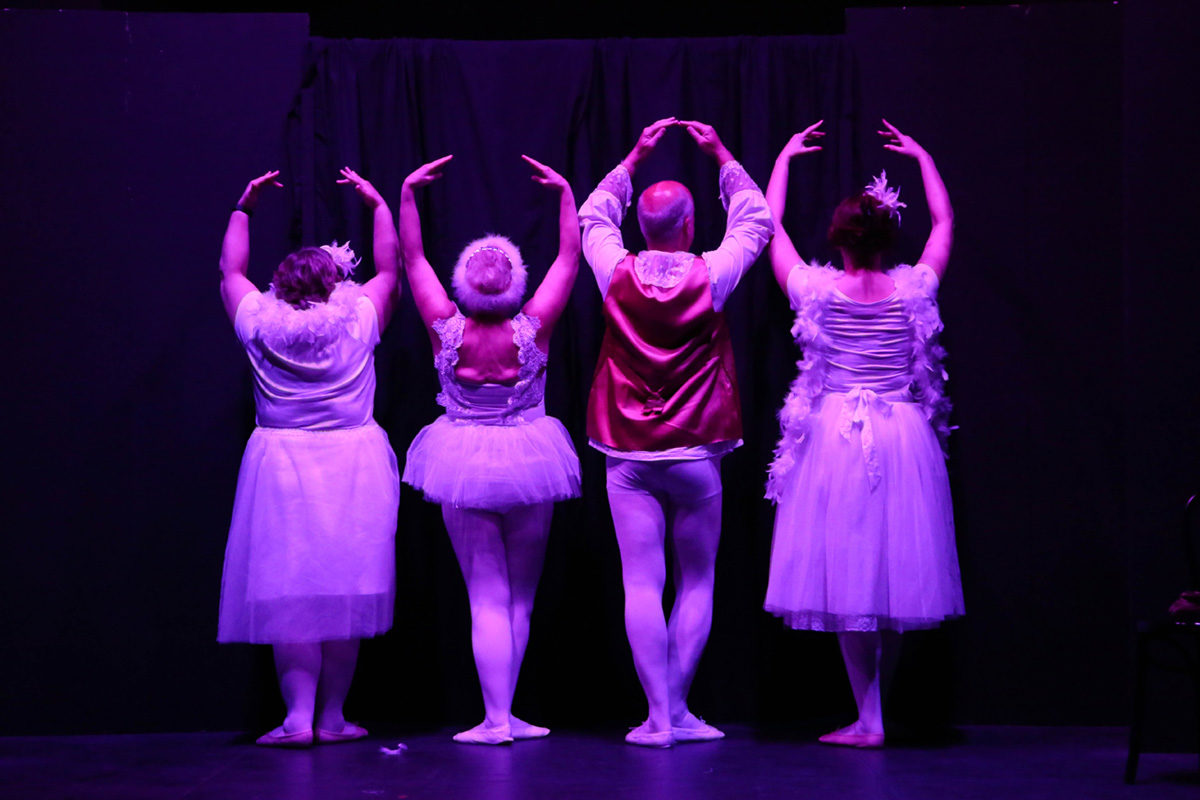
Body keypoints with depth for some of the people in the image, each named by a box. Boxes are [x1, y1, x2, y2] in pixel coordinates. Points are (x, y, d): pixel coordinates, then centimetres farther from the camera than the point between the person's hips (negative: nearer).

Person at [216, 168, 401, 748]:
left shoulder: (259, 326, -1)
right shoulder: (359, 323, -3)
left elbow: (230, 271, 17)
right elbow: (389, 267, 14)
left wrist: (243, 209, 27)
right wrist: (377, 204, 23)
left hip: (282, 470, 0)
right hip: (352, 468, 0)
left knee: (289, 593, 1)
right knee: (344, 589, 5)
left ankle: (298, 715, -5)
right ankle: (332, 716, 8)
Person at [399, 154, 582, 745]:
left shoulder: (447, 329, -12)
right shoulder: (533, 327, -13)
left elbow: (412, 259, -2)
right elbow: (570, 257, -4)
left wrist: (407, 193, 2)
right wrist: (566, 193, 1)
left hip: (465, 468, 0)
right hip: (527, 465, 0)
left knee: (487, 597, 1)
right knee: (520, 597, 12)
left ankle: (496, 719, -5)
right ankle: (503, 713, 14)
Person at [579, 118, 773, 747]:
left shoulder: (618, 275, -3)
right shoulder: (709, 276, -7)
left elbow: (593, 218, 18)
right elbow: (754, 223, 12)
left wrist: (635, 157, 22)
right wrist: (721, 155, 17)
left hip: (629, 455, 1)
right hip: (697, 453, -1)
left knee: (642, 584, -1)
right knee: (697, 582, 11)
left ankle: (657, 717, -4)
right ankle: (678, 711, 10)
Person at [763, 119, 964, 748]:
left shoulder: (819, 291, -5)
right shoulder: (913, 291, -1)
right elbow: (944, 222, 17)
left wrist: (784, 158, 20)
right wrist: (922, 158, 27)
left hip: (835, 437, -2)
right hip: (903, 438, 2)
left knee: (846, 574, 0)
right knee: (896, 569, 9)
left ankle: (868, 719, -2)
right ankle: (874, 707, 17)